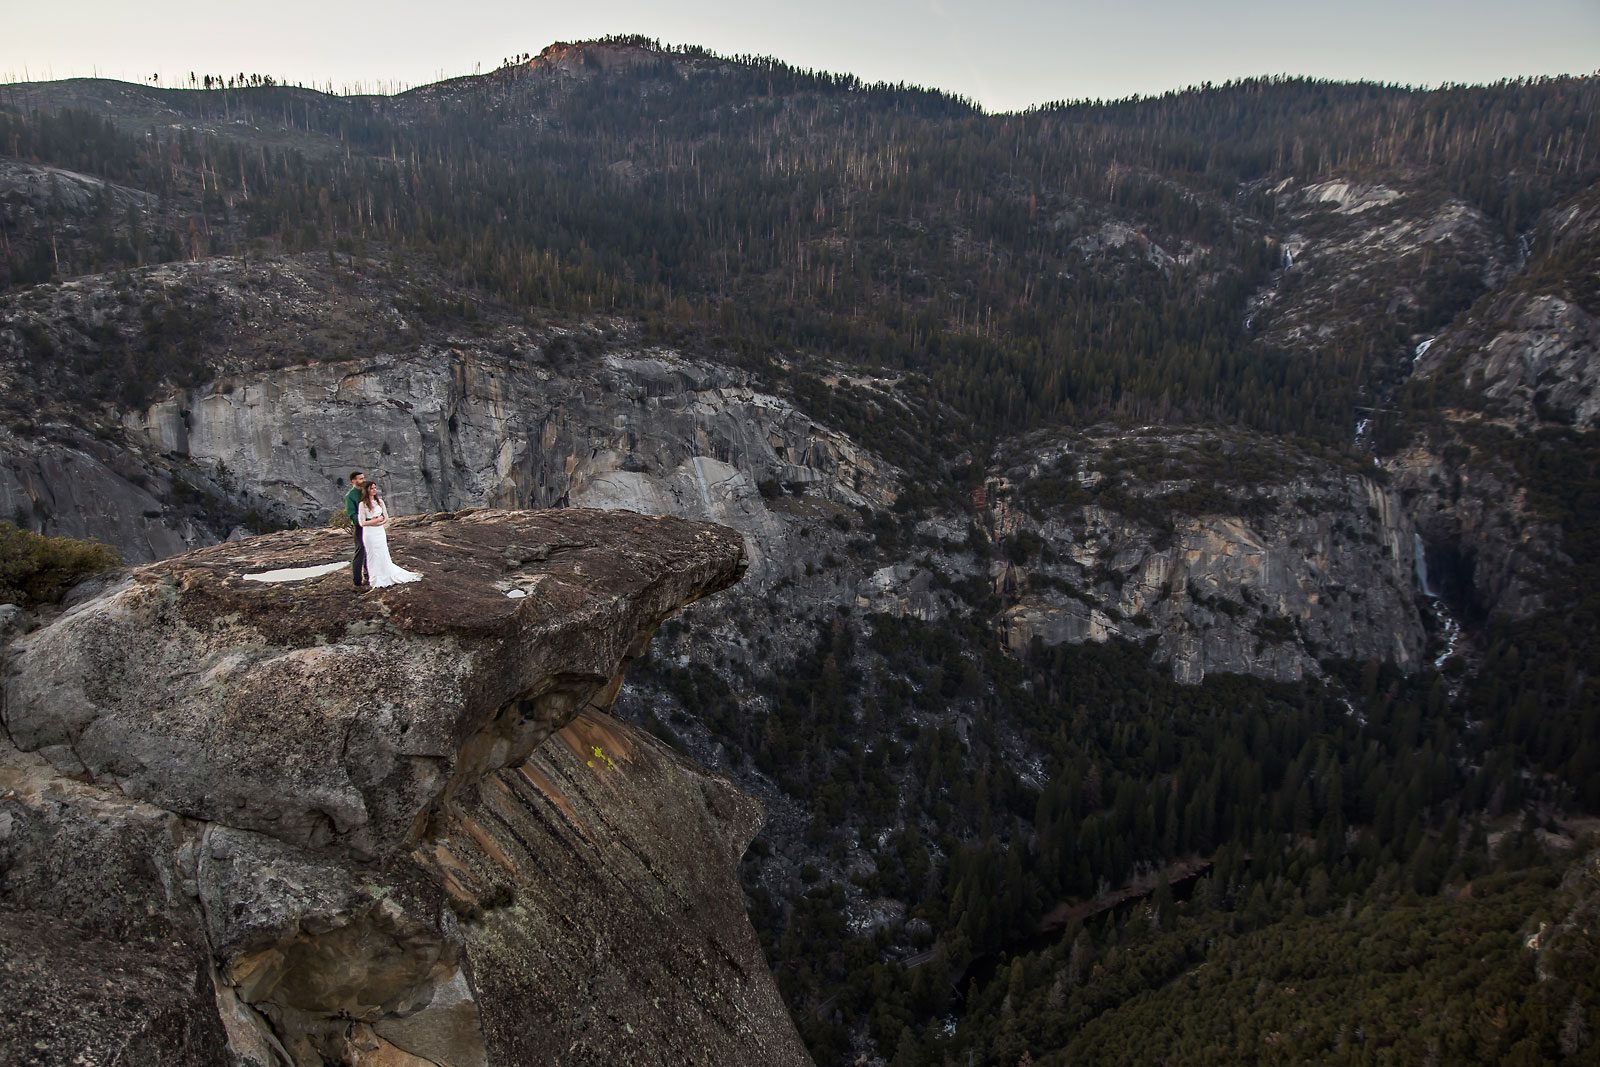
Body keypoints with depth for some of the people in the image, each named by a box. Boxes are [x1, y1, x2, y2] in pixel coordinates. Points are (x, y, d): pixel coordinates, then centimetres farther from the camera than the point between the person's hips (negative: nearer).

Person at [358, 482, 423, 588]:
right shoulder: (363, 504, -9)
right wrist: (377, 520, -11)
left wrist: (378, 522, -8)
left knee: (384, 556, 10)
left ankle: (388, 577, 21)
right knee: (373, 556, 4)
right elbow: (362, 522, -11)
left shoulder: (380, 501, 5)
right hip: (369, 533, -4)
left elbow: (386, 518, 8)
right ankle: (376, 581, 11)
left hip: (380, 531, 4)